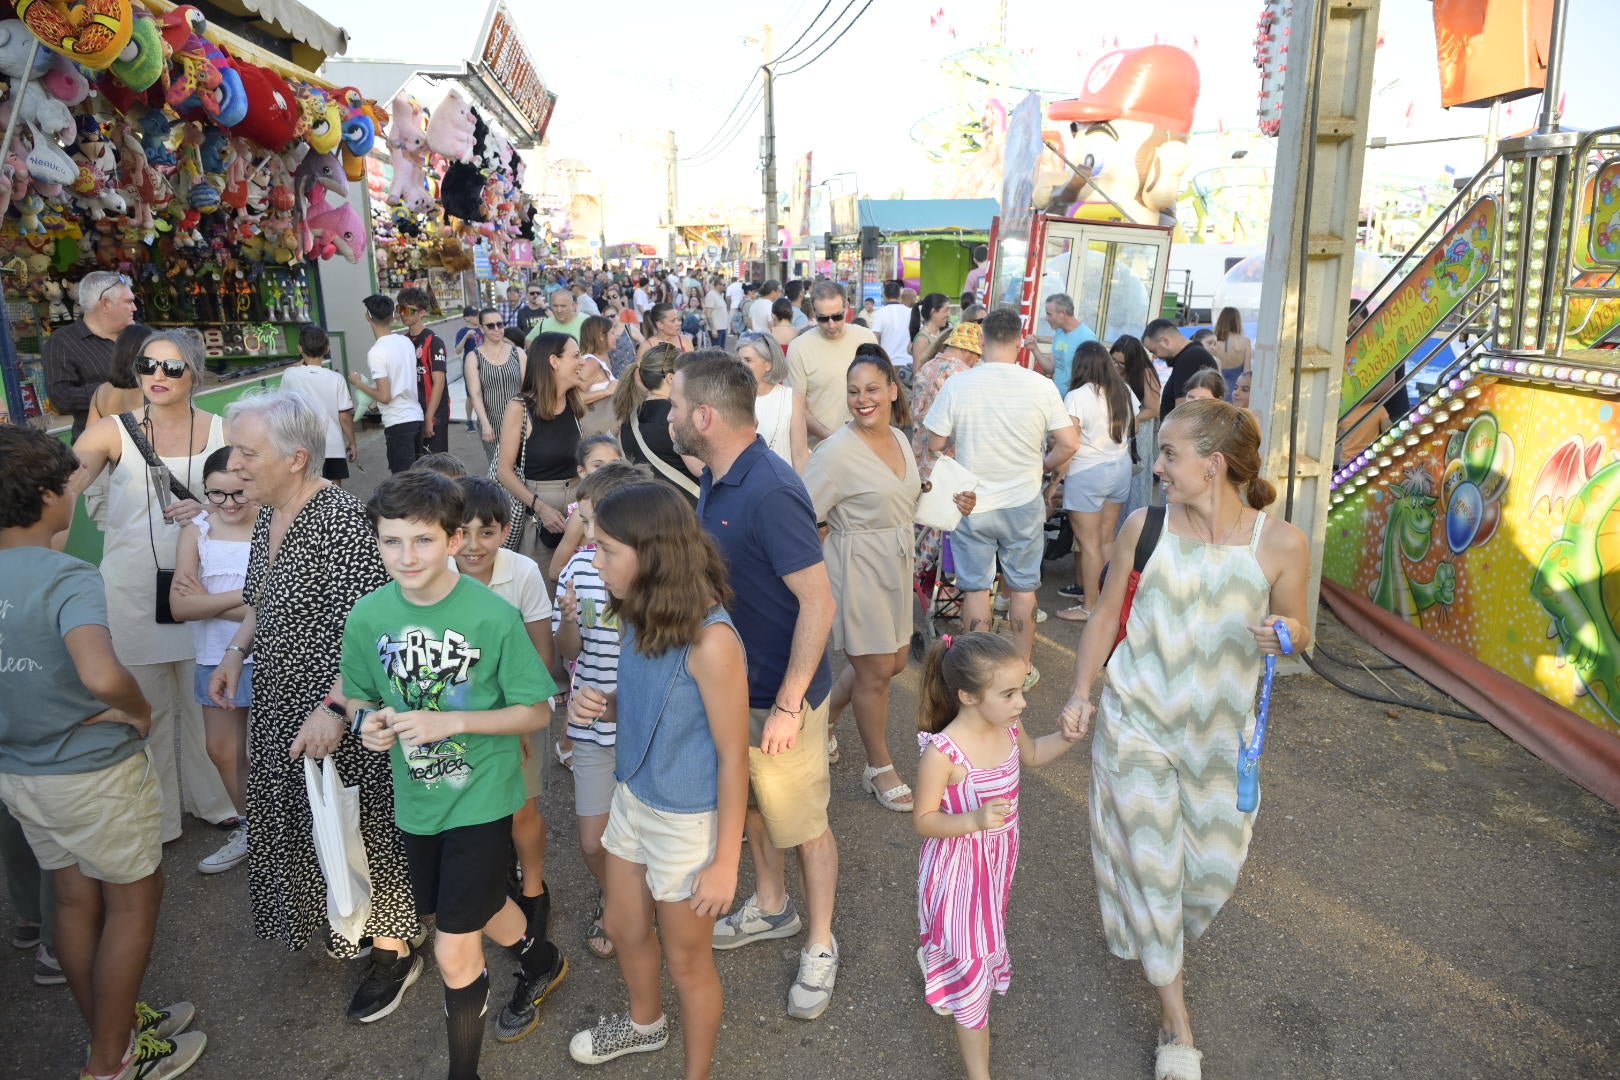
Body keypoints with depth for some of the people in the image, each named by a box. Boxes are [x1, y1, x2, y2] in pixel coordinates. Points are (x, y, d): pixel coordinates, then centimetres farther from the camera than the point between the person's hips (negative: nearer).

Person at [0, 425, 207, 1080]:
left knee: (75, 898, 20)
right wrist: (140, 711, -23)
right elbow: (101, 675, -42)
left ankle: (113, 1025, 38)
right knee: (133, 900, 11)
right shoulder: (68, 578, -25)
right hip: (93, 773, -7)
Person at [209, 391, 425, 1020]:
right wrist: (237, 650, 5)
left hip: (335, 716, -9)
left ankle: (394, 950, 24)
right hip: (280, 705, 9)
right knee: (297, 817, 21)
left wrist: (335, 709, -29)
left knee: (357, 825, 4)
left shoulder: (339, 518, -23)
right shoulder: (269, 515, 5)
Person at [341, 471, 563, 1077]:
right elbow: (353, 696, 7)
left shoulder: (494, 616, -21)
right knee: (466, 909, 27)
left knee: (455, 954, -4)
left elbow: (537, 712, -14)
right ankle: (541, 962, 58)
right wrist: (367, 722, -16)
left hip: (479, 799, -5)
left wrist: (450, 722, -25)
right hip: (415, 800, 5)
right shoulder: (368, 616, -9)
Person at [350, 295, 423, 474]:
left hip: (398, 422, -8)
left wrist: (358, 384, -1)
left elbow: (384, 396, -17)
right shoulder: (406, 341, 6)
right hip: (416, 416, 8)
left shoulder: (376, 352, -15)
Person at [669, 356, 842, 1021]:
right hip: (730, 683, 9)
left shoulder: (770, 493, -28)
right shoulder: (717, 479, 1)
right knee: (751, 804, 25)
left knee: (803, 824, 10)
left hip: (781, 694, -9)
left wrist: (788, 704, -25)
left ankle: (820, 946, 30)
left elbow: (818, 601, -27)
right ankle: (771, 908, 47)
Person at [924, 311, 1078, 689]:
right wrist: (1043, 466, 11)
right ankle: (1023, 667, 27)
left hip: (971, 505, 0)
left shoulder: (957, 385, -12)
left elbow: (935, 444, -6)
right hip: (1024, 503, 1)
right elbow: (1069, 444, -8)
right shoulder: (1041, 386, -11)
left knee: (975, 588, 12)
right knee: (1023, 587, 15)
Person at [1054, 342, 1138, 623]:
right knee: (1107, 539, 13)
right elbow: (1131, 429, 17)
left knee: (1089, 542, -1)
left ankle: (1089, 607, 6)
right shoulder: (1124, 392, 4)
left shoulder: (1077, 397, -16)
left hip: (1088, 473, -7)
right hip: (1121, 468, 7)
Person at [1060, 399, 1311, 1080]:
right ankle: (1175, 1020, 26)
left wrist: (1284, 634, -21)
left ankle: (1164, 936, 49)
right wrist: (1081, 692, -6)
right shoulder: (1144, 526, -11)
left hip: (1219, 729, 1)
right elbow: (1106, 615, 0)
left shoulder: (1280, 544, -12)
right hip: (1135, 720, -1)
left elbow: (1298, 629, 2)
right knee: (1151, 859, 5)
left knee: (1217, 863, 12)